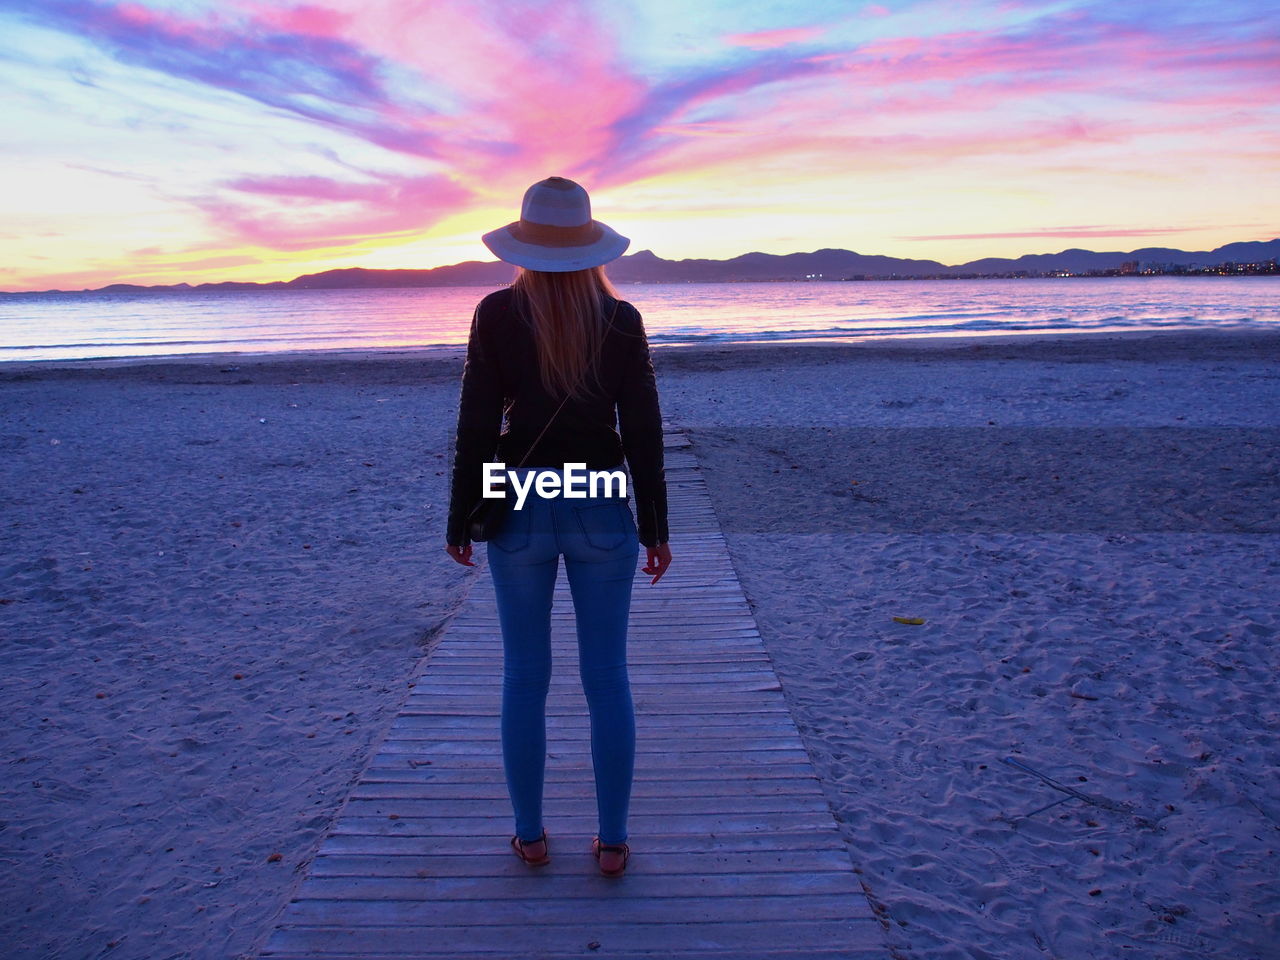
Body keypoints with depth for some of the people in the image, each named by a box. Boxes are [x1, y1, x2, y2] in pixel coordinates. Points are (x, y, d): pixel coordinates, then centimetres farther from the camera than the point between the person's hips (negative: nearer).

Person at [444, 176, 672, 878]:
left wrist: (459, 521, 5)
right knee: (607, 678, 9)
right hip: (602, 509, 1)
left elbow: (476, 427, -5)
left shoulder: (496, 314, -5)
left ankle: (530, 836, 24)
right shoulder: (621, 320, -2)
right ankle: (612, 843, 19)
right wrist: (655, 529, 6)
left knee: (524, 677, 12)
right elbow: (643, 432, -2)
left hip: (519, 507, 0)